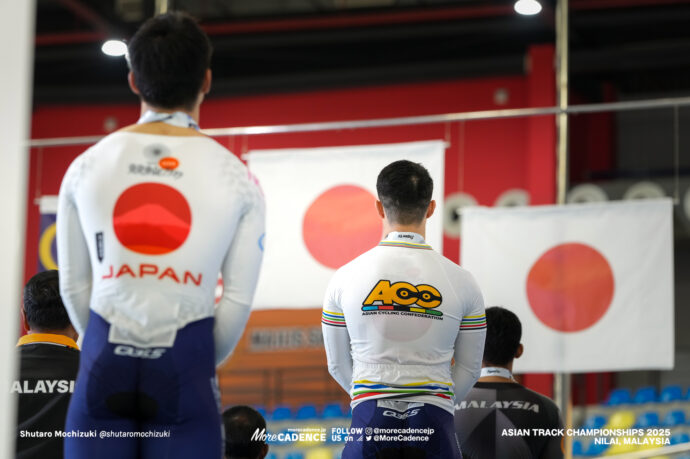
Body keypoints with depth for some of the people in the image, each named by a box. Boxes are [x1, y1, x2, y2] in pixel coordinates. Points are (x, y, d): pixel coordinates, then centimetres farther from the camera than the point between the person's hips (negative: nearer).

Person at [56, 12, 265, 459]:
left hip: (105, 364, 2)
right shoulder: (237, 179, 2)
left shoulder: (87, 167, 6)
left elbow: (74, 286, 9)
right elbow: (239, 299, 1)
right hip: (184, 371, -1)